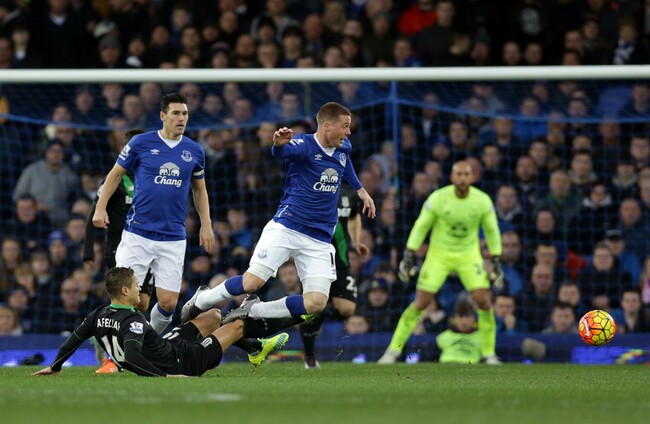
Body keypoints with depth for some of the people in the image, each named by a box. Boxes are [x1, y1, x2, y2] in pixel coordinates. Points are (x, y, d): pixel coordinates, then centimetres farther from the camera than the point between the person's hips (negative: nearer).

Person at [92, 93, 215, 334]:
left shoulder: (195, 151, 6)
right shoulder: (141, 143, -3)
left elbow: (199, 189, 20)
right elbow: (116, 174, 8)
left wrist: (206, 225, 12)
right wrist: (100, 208, -1)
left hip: (173, 239, 2)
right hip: (138, 234, -2)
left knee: (168, 303, -3)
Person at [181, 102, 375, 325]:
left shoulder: (344, 148, 6)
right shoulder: (303, 145, -15)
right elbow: (282, 152, -39)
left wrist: (360, 190, 29)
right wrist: (279, 144, -61)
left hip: (320, 240, 6)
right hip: (286, 229, -6)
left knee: (317, 302, -10)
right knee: (252, 282, -17)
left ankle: (252, 312, 7)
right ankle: (201, 301, 12)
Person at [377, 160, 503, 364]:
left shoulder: (482, 201, -12)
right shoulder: (438, 198, -16)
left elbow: (491, 230, 4)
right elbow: (421, 226, -4)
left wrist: (496, 261, 3)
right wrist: (409, 255, -7)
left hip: (469, 256, 1)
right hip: (439, 255, -1)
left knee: (484, 302, -12)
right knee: (420, 304, -6)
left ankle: (489, 353, 4)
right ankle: (393, 350, 4)